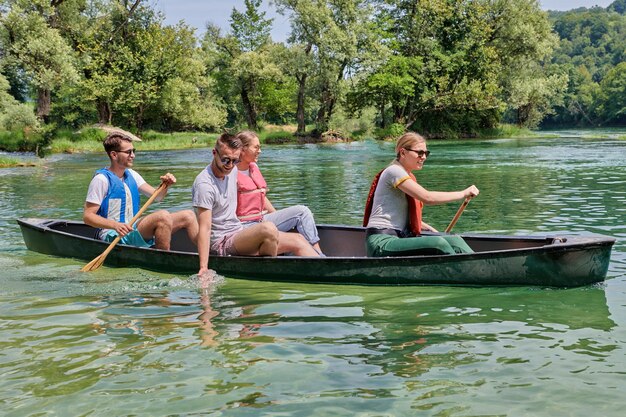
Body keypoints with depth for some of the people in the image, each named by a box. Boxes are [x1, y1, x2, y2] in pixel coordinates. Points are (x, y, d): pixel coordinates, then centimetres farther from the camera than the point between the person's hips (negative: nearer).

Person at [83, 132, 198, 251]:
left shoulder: (131, 175, 14)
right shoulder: (102, 179, -11)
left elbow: (157, 196, 11)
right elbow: (87, 216, -15)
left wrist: (165, 185, -12)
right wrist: (115, 225, -30)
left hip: (133, 230, 9)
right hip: (113, 237, -8)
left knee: (187, 215, 2)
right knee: (163, 216, -31)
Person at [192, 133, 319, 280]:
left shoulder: (232, 170, 6)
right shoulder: (204, 184, -19)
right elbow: (205, 228, -25)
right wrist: (203, 268, -29)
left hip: (238, 233, 9)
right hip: (221, 244, -9)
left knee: (297, 240, 2)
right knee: (268, 228, -33)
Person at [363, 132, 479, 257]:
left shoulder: (409, 177, 22)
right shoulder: (393, 171, -9)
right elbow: (427, 197, -20)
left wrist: (434, 231, 13)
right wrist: (463, 193, -13)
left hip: (400, 238, 9)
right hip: (381, 243, -9)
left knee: (454, 241, -10)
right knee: (438, 244, -29)